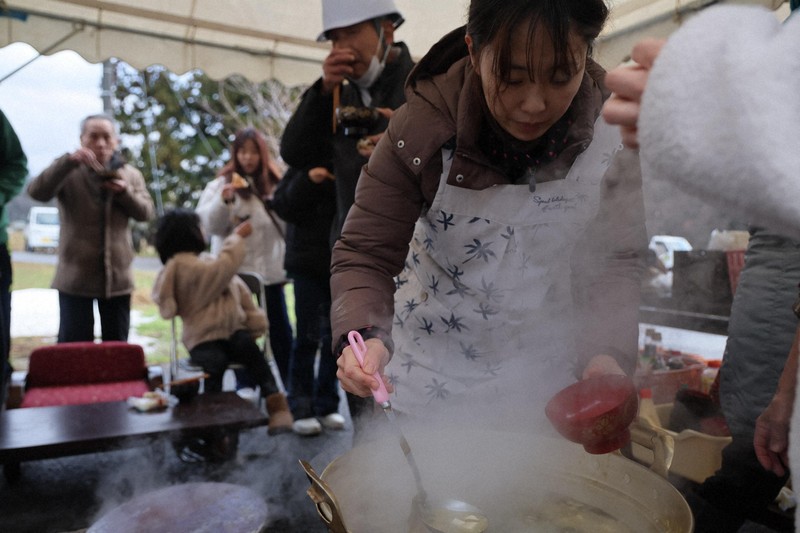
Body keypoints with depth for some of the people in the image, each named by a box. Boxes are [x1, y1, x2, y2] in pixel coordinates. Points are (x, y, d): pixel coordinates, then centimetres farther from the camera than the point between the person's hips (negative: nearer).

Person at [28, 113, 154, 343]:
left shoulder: (130, 174, 9)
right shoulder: (69, 172, -1)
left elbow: (146, 212, 2)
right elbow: (37, 192, -17)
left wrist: (124, 192, -16)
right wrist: (69, 161, -28)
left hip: (117, 275, 3)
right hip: (76, 276, -3)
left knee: (117, 345, 12)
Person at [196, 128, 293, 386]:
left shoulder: (275, 183, 7)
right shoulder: (221, 183, 2)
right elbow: (209, 224, -9)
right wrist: (224, 199, -23)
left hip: (270, 269, 2)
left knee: (280, 330, 6)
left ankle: (290, 383, 18)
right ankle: (244, 386, 16)